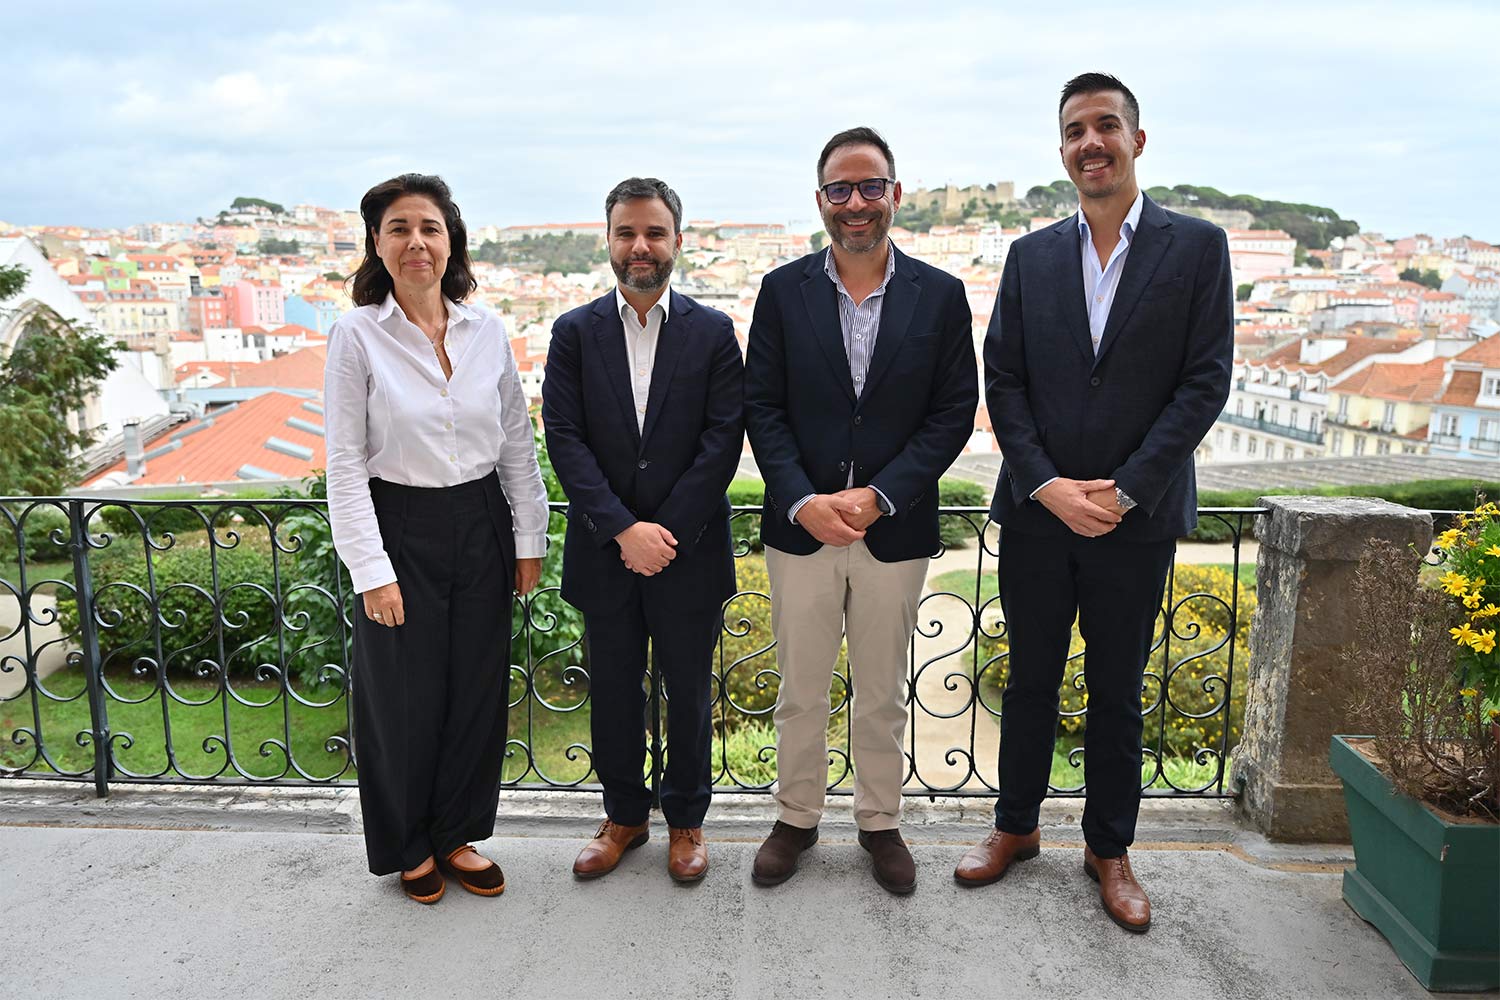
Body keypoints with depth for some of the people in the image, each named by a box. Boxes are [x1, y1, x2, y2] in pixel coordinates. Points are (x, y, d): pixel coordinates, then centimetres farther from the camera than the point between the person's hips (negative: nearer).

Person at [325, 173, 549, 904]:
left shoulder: (487, 330, 2)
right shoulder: (357, 335, -8)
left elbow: (517, 441, 7)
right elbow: (345, 463, -9)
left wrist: (529, 537, 5)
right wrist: (371, 569, -12)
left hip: (480, 526, 4)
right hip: (400, 529, -3)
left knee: (478, 691, 12)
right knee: (405, 698, 9)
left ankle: (456, 835, 34)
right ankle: (408, 847, 33)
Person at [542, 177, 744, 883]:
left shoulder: (713, 332, 0)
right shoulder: (575, 332, 2)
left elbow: (723, 439, -6)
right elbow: (564, 437, -5)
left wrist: (666, 530, -14)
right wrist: (623, 529, -15)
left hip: (689, 551, -1)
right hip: (604, 551, 1)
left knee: (688, 691, 11)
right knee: (613, 690, 13)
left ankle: (686, 818, 31)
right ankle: (624, 816, 33)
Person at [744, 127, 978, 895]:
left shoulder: (939, 295, 0)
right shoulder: (783, 290, 1)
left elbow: (954, 412, -3)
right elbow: (762, 406, -1)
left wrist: (878, 496, -13)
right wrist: (802, 501, -14)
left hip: (894, 531, 0)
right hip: (800, 526, 0)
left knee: (883, 693, 14)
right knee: (800, 689, 12)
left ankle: (880, 822, 33)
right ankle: (796, 817, 32)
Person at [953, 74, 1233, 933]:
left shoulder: (1197, 247, 0)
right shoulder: (1031, 257, 7)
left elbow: (1206, 382, -6)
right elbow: (1003, 382, 2)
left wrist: (1124, 491, -13)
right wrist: (1048, 485, -10)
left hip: (1136, 517, -2)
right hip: (1036, 511, 2)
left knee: (1118, 692, 11)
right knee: (1030, 681, 13)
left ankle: (1110, 848, 29)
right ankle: (1017, 827, 31)